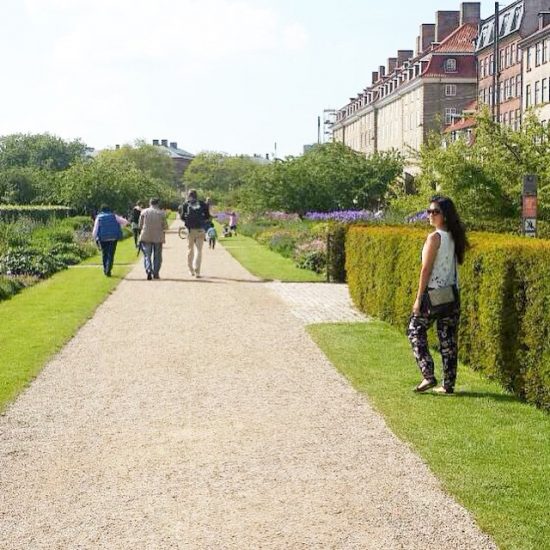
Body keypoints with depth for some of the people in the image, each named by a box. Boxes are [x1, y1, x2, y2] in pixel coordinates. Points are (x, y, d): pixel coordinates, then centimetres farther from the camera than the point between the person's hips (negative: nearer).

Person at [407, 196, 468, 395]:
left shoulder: (435, 238, -14)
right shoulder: (454, 237, 8)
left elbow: (426, 270, -14)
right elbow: (456, 264, 12)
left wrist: (419, 298, -11)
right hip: (452, 294, 7)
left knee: (415, 331, 9)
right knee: (448, 339, 9)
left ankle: (429, 376, -1)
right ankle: (448, 384, 12)